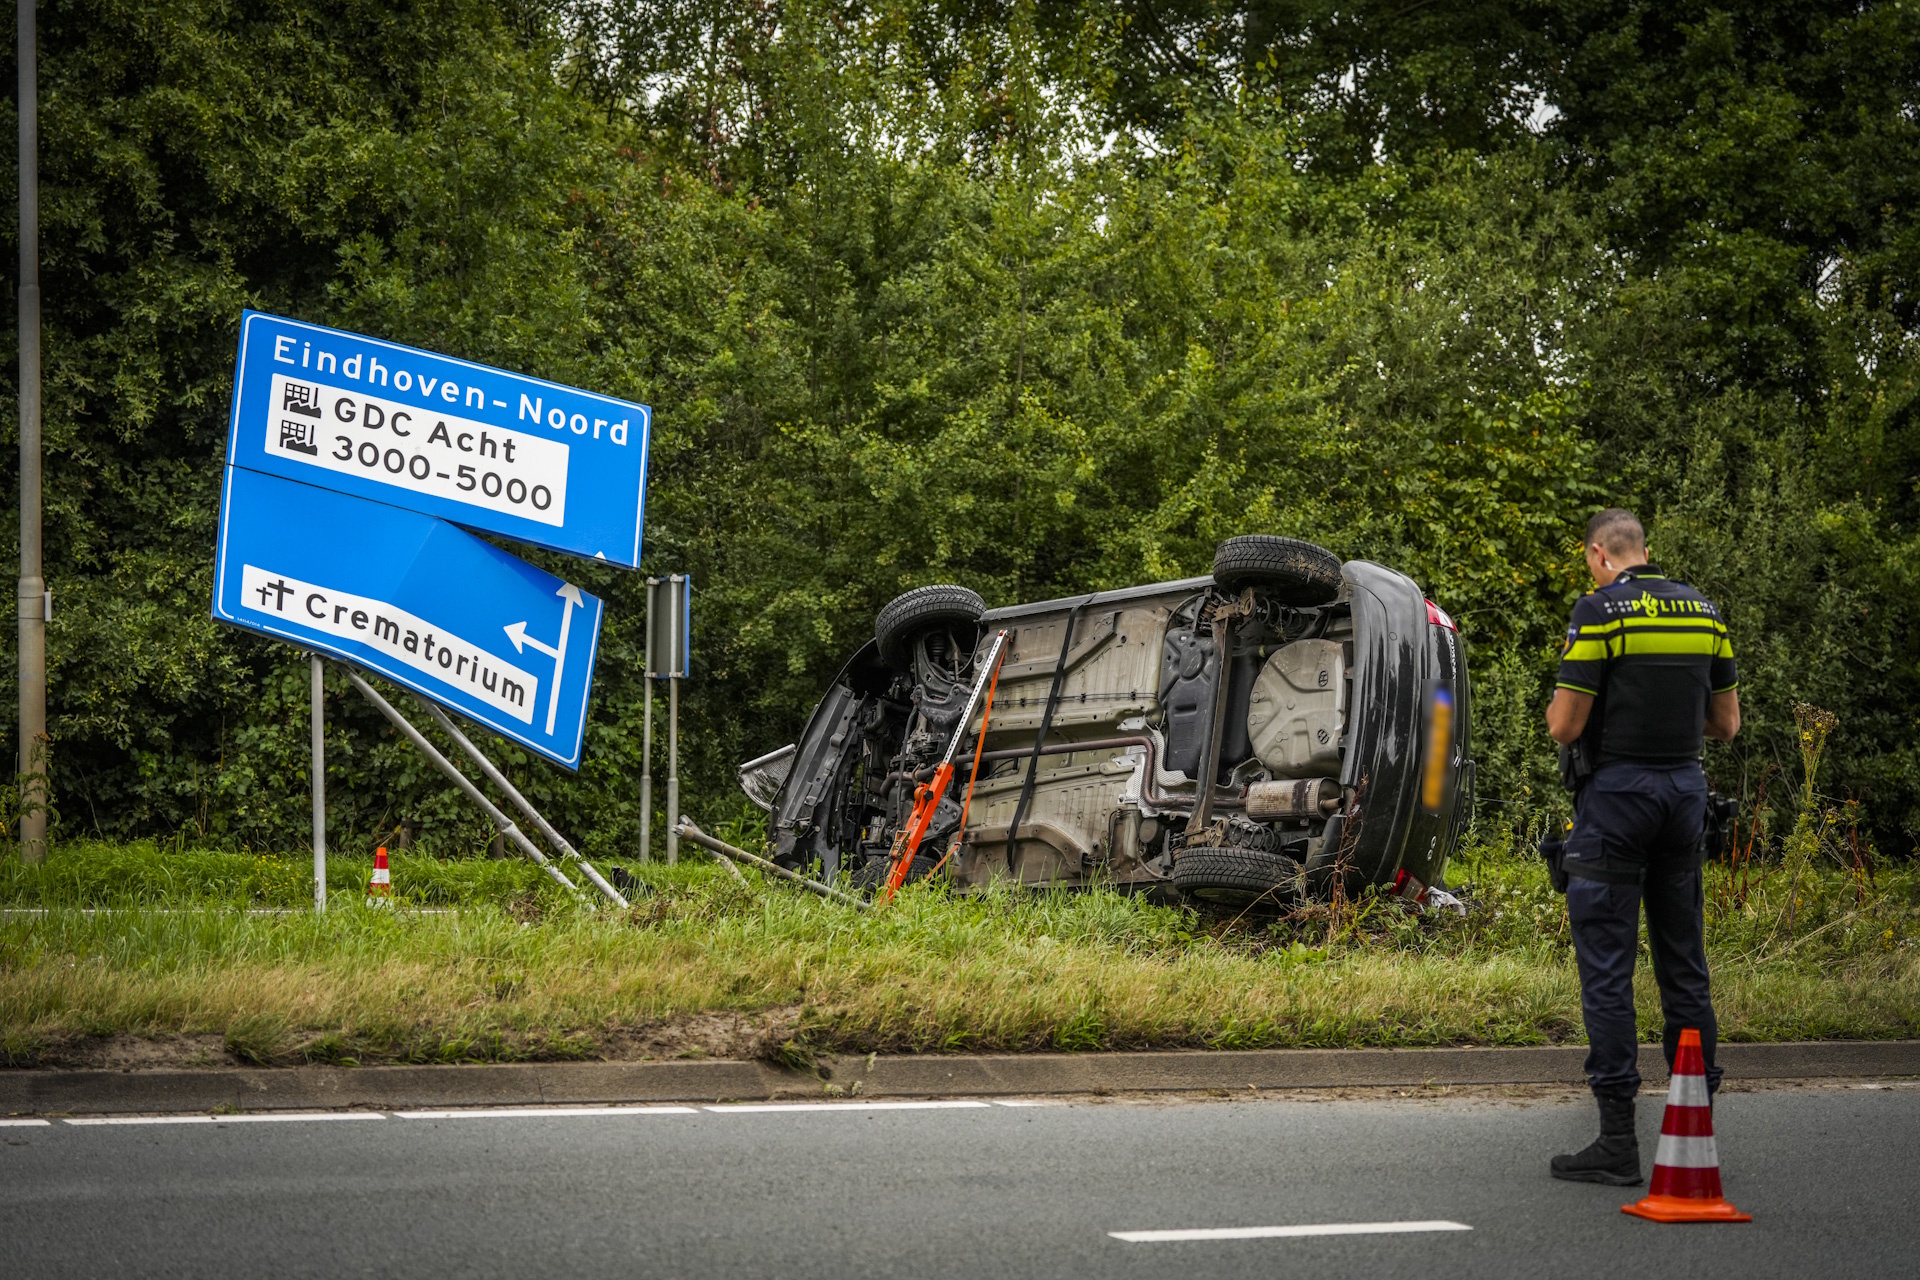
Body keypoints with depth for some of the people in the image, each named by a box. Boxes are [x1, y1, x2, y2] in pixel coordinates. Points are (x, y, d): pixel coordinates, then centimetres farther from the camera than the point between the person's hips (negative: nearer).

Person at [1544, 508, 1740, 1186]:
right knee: (1684, 962, 12)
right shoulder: (1703, 609, 9)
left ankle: (1617, 1141, -5)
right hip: (1686, 788, 6)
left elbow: (1566, 726, -12)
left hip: (1617, 792, -6)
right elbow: (1727, 723, 12)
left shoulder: (1600, 609, -10)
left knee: (1607, 967, -3)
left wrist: (1556, 708, 9)